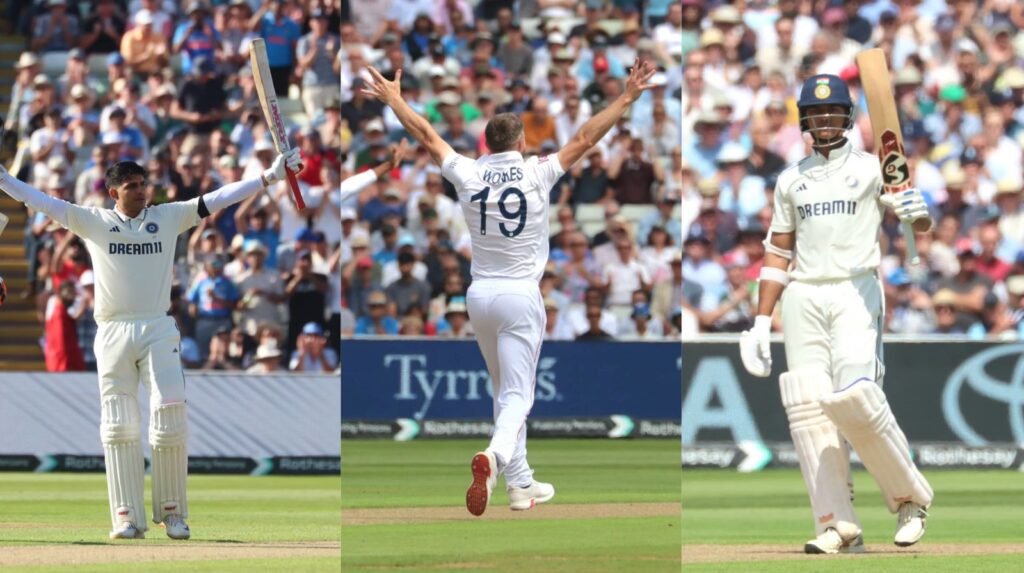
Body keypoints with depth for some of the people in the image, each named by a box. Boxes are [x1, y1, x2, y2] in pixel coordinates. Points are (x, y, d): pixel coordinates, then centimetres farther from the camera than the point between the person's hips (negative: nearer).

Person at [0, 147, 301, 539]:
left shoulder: (168, 217, 7)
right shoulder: (93, 222, 5)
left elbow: (217, 199, 4)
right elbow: (43, 202, 1)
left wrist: (270, 177, -2)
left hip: (159, 331, 0)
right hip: (113, 332, 0)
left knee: (170, 416, -7)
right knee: (118, 426, 0)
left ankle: (172, 513, 2)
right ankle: (127, 517, 1)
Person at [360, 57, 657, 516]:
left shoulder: (468, 175, -1)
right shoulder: (537, 174, -8)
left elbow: (427, 137, 11)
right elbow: (584, 139, -5)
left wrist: (393, 100, 24)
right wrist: (626, 99, 1)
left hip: (479, 295, 4)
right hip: (521, 295, -4)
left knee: (506, 392, 19)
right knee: (517, 395, -8)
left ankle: (520, 483, 21)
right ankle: (495, 456, -37)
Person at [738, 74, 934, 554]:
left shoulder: (873, 168, 8)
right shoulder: (791, 180, 17)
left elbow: (919, 224, -2)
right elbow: (777, 252, 18)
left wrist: (917, 212, -27)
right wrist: (761, 323, 12)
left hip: (856, 292, -4)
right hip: (802, 295, 4)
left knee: (855, 396, -21)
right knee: (807, 404, -10)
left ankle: (909, 497, -2)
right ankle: (837, 524, -11)